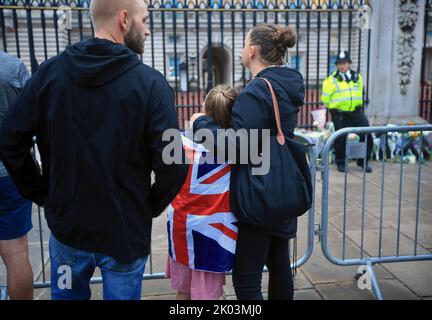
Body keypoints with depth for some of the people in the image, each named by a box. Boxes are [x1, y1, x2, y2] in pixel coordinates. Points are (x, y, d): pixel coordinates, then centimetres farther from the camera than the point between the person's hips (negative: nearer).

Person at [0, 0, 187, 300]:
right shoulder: (150, 83, -15)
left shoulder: (50, 72, -4)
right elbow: (172, 164, -20)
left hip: (66, 224, 4)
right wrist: (151, 207, -1)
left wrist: (43, 195, 8)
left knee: (67, 295, 26)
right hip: (126, 231, -3)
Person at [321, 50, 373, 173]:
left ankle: (363, 161, 18)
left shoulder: (358, 77, 9)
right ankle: (341, 163, 21)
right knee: (341, 139, 2)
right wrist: (334, 108, 9)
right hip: (340, 115, -4)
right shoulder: (332, 80, -6)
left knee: (367, 136, 1)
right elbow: (325, 99, -1)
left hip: (357, 113, 4)